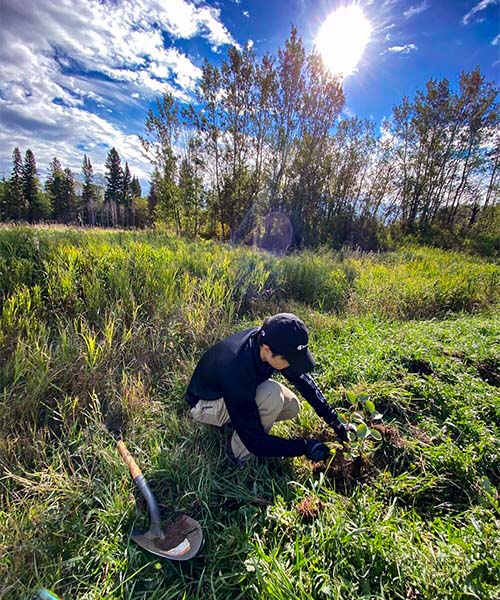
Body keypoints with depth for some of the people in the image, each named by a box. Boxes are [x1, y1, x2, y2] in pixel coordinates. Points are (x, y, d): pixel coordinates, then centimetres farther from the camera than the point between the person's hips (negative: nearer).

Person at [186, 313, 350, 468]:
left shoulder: (266, 338, -23)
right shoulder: (235, 373, -42)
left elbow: (303, 378, -7)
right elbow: (254, 440, -30)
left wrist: (334, 420, -5)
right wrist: (304, 447, -24)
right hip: (207, 403, -6)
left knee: (291, 407, -7)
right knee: (272, 395, -31)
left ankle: (232, 422, 9)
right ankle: (238, 453, -7)